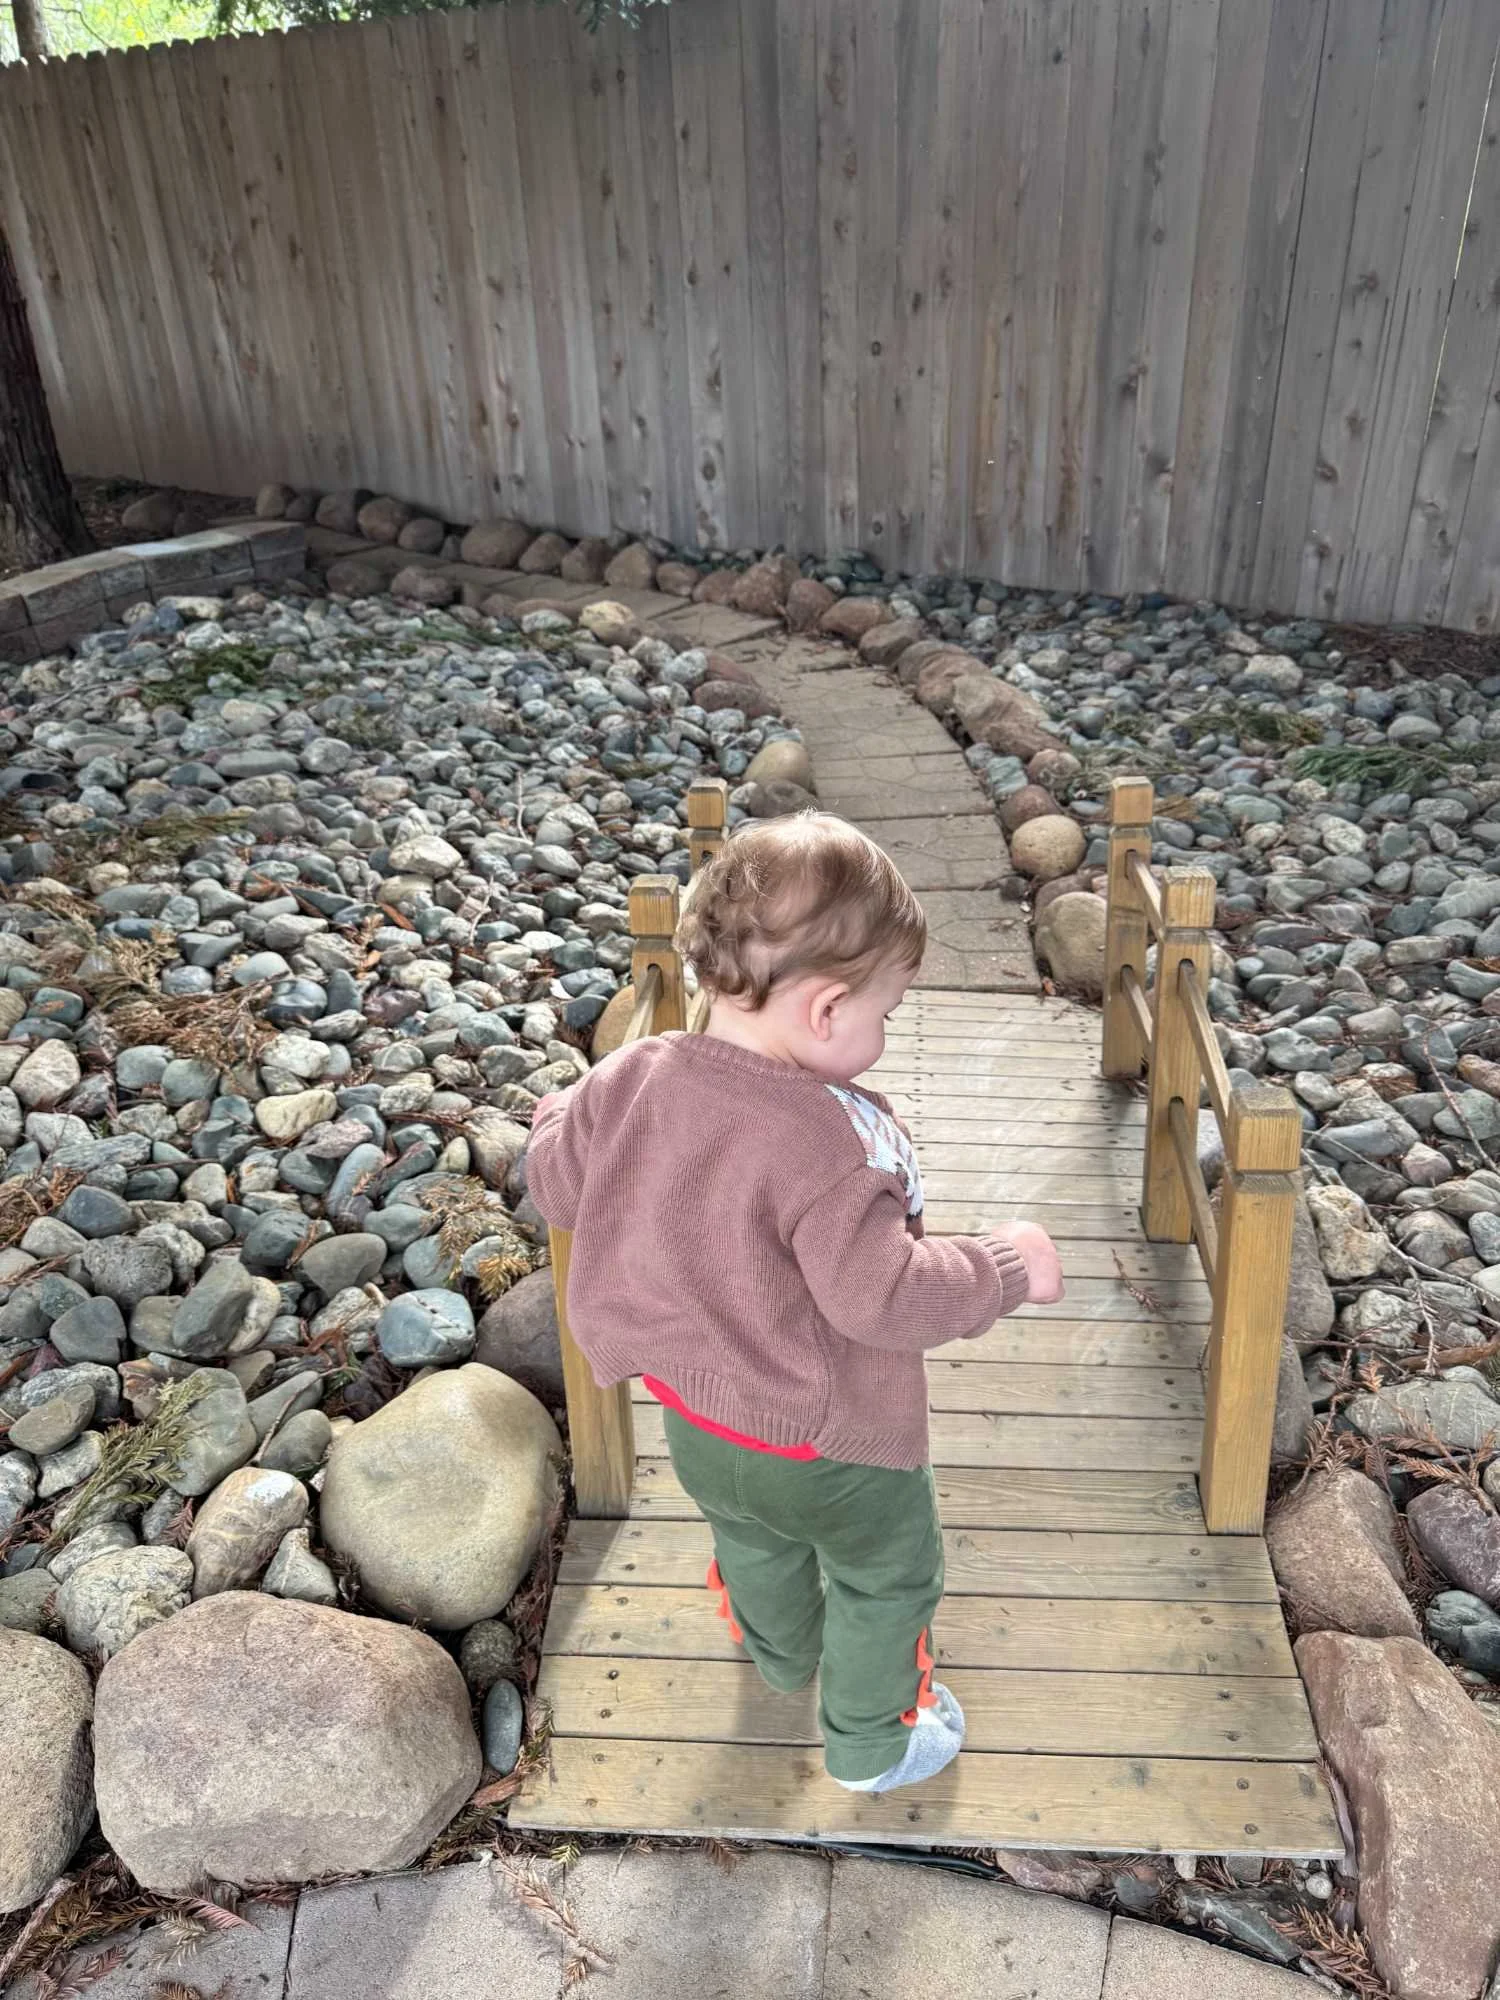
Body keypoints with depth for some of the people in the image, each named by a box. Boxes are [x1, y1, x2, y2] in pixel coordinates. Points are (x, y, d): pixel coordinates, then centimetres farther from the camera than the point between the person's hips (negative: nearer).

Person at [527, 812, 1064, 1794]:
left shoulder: (630, 1080, -18)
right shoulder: (828, 1140, -38)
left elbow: (555, 1181, -2)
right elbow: (881, 1294, -33)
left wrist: (561, 1115, 19)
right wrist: (1006, 1265, -18)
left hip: (696, 1419, 7)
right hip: (829, 1446, -6)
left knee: (754, 1543, 37)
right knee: (889, 1578, 26)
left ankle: (783, 1656, 67)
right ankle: (871, 1740, 50)